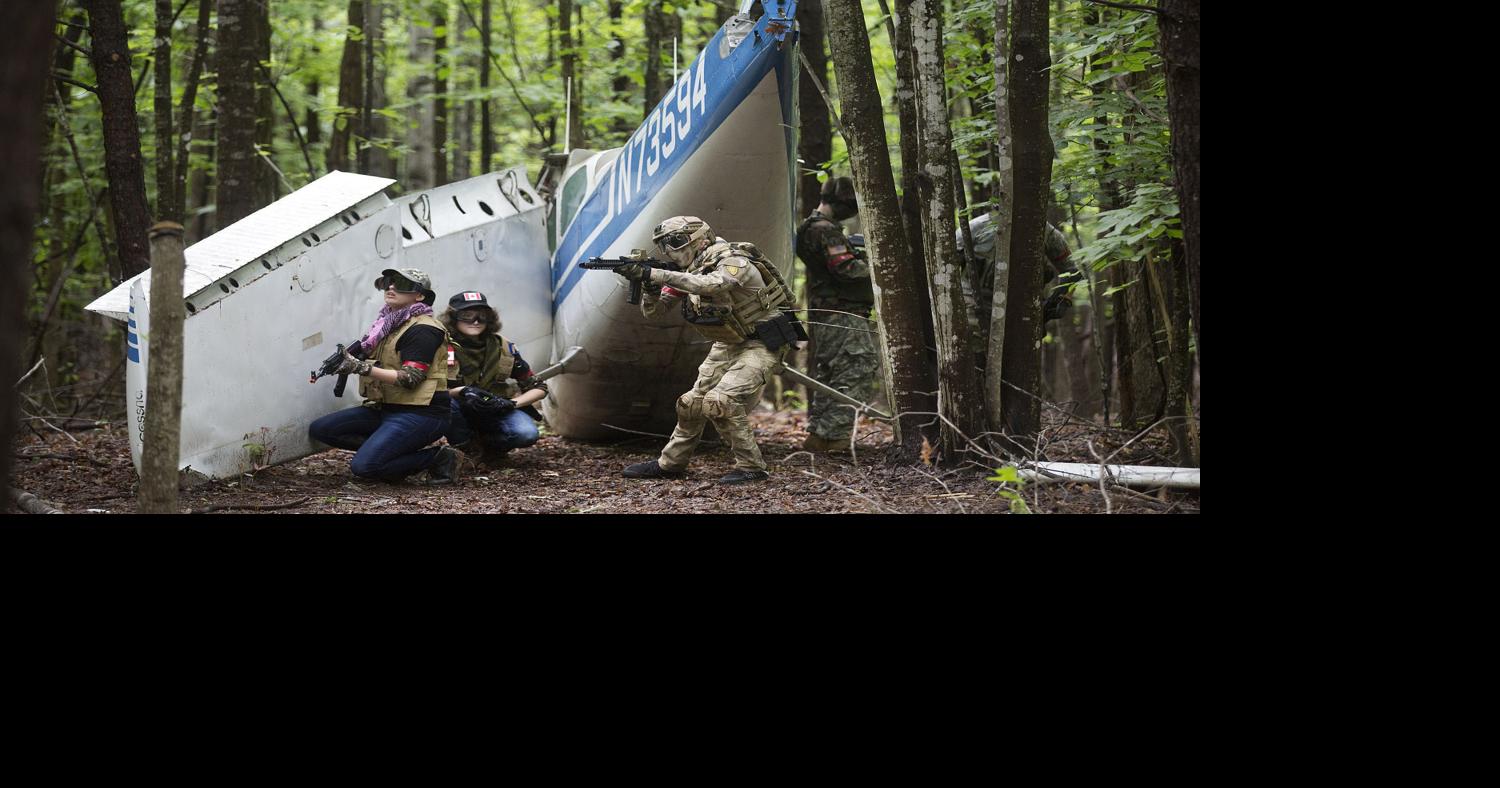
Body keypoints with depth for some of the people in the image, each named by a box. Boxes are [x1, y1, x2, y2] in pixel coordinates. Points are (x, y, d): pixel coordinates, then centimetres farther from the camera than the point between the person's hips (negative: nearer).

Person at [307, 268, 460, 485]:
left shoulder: (423, 329, -13)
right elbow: (380, 365, 17)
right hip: (386, 408, 9)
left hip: (420, 413, -9)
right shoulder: (389, 323, 14)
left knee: (363, 466, -24)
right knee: (319, 429, 1)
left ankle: (438, 458, -7)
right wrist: (349, 361, -2)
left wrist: (362, 368, -27)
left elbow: (410, 378, -21)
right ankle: (386, 450, 3)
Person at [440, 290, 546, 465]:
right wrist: (461, 391, -39)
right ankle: (469, 449, -11)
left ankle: (487, 445, 4)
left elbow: (538, 388, -3)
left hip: (496, 410, 2)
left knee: (527, 434, -29)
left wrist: (512, 403, -22)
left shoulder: (503, 349, -8)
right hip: (459, 413, -2)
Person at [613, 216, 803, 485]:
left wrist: (655, 274, -48)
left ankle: (751, 467, -12)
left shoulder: (733, 261, -25)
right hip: (728, 345, 9)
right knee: (692, 402, 9)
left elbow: (711, 284, -46)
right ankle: (669, 464, 26)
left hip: (761, 343, -9)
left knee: (721, 402, -23)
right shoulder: (686, 273, 0)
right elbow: (653, 310, 0)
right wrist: (649, 285, -24)